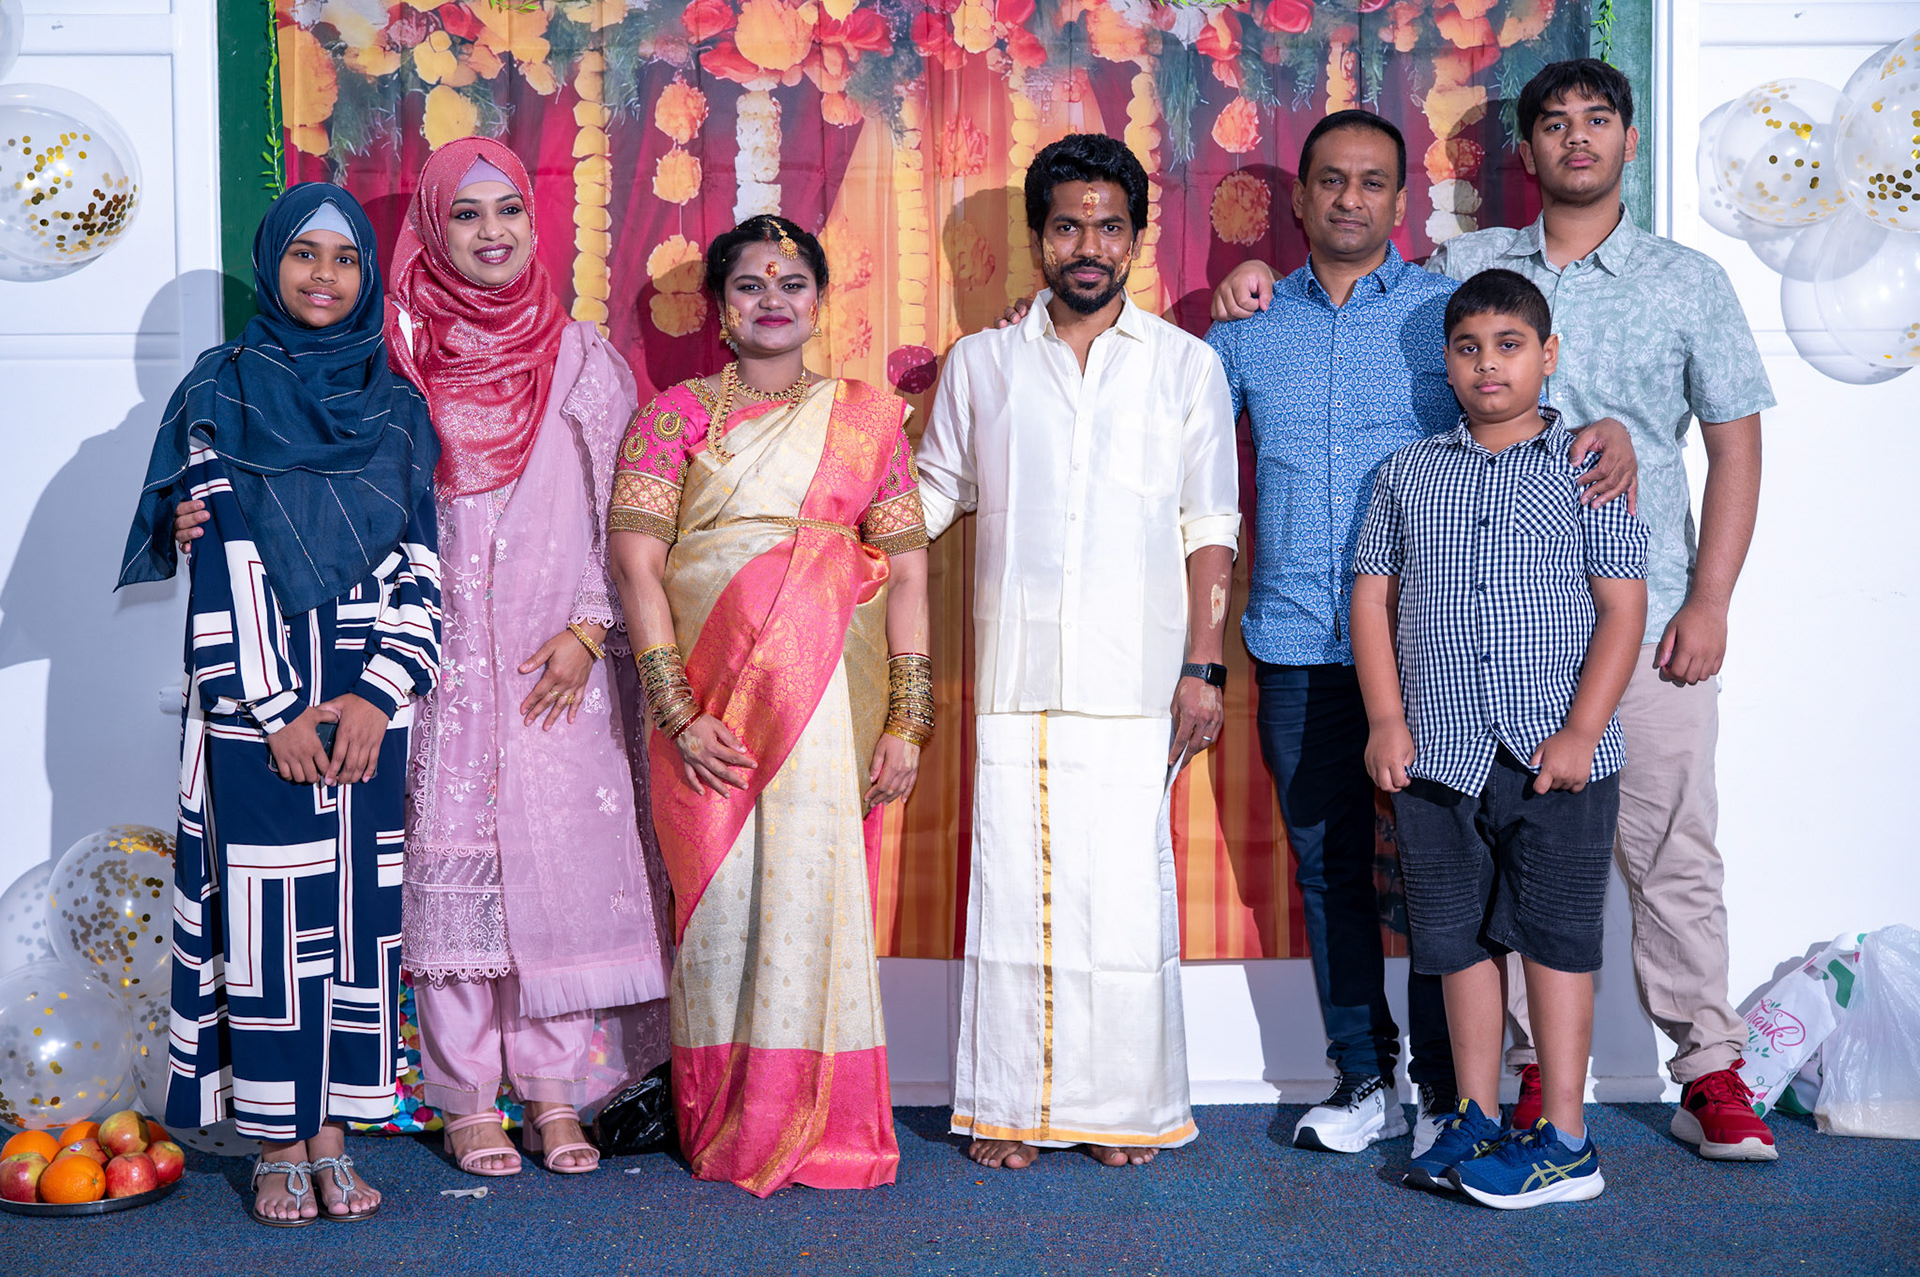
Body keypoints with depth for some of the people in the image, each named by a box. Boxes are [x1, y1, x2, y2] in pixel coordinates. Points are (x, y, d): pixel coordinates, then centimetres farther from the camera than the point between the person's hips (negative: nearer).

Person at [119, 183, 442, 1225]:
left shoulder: (395, 404, 11)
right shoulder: (223, 392, 3)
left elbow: (418, 561, 5)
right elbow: (222, 560, -4)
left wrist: (379, 695, -7)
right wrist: (275, 709, -11)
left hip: (370, 694, 3)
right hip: (255, 695, -2)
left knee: (358, 899, 3)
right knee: (268, 902, -2)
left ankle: (333, 1131, 11)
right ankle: (277, 1143, 6)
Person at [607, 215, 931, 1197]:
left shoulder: (867, 416, 9)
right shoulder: (674, 416, 5)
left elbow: (906, 573, 6)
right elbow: (636, 565, -3)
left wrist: (908, 719, -2)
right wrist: (681, 712, -11)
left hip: (833, 700, 1)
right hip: (711, 700, 0)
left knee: (815, 887, -3)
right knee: (721, 891, 1)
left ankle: (819, 1129, 11)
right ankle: (726, 1127, 15)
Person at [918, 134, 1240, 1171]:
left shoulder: (1186, 365, 9)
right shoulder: (981, 364, 12)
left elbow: (1210, 531, 7)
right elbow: (929, 497, 20)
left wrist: (1202, 668, 0)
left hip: (1136, 682, -1)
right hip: (1015, 678, 1)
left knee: (1128, 887, -2)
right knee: (1011, 883, 0)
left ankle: (1127, 1106, 10)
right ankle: (1010, 1105, 10)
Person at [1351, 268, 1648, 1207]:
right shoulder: (1408, 472, 9)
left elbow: (1622, 608, -3)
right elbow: (1373, 595, 9)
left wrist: (1581, 732, -10)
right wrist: (1386, 720, -1)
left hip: (1557, 753, -3)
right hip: (1439, 752, 3)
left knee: (1555, 938, 2)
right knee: (1459, 940, 10)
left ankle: (1566, 1144, 9)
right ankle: (1476, 1121, 22)